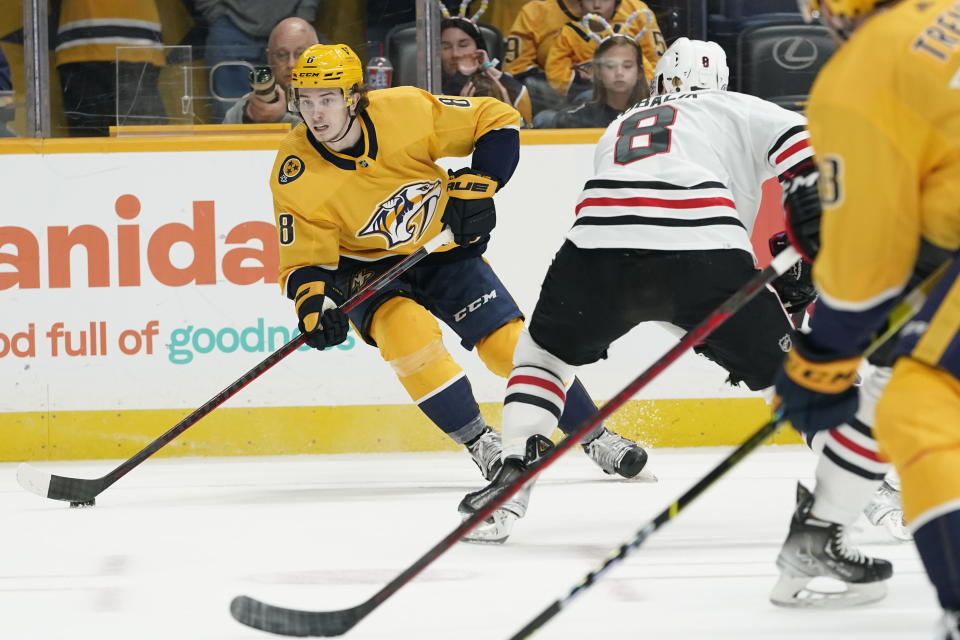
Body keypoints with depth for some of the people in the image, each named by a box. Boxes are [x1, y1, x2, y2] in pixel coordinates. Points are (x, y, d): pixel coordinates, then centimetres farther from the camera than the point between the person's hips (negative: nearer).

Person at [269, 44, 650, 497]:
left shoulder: (404, 111, -25)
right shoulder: (296, 175, -24)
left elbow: (498, 121, -13)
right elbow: (303, 261, -18)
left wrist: (476, 187, -22)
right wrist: (314, 303, -37)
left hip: (441, 247, 1)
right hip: (367, 268, -1)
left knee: (510, 342, -8)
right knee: (409, 332, -30)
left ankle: (596, 439, 9)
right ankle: (481, 444, -12)